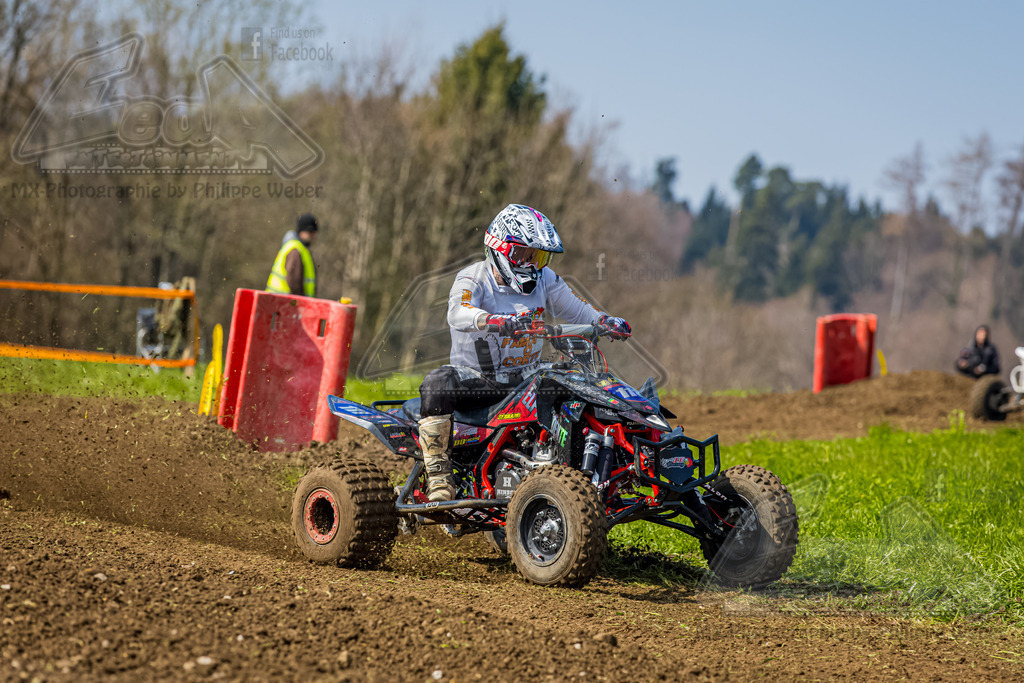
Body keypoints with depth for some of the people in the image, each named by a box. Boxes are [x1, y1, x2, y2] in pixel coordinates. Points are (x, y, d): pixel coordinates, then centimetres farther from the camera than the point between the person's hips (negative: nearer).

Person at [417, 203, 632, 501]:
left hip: (526, 377, 4)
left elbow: (576, 309, 11)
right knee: (437, 383, -34)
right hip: (476, 379, -4)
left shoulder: (544, 280, 7)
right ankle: (438, 473, -30)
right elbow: (458, 314, -30)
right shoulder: (472, 279, -10)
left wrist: (608, 323, -11)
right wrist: (502, 321, -49)